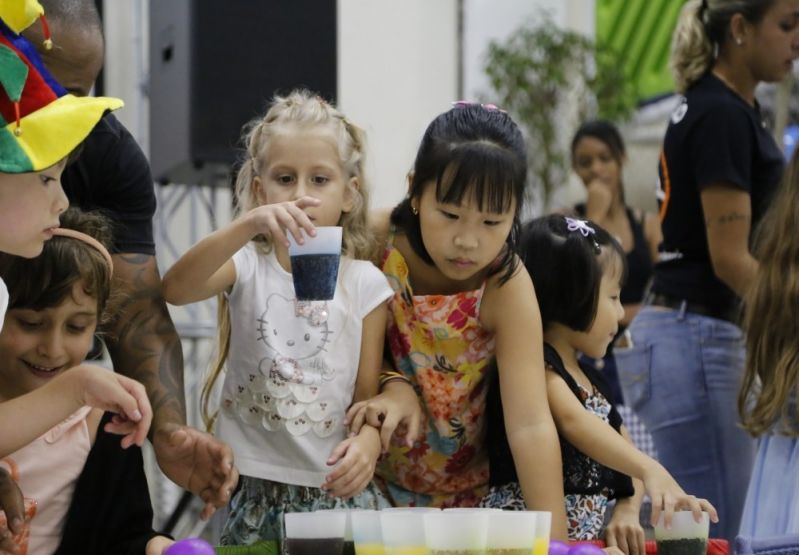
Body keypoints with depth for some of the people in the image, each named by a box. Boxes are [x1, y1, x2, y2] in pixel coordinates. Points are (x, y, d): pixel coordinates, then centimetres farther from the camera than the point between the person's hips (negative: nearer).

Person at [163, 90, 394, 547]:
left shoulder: (363, 282, 3)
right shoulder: (248, 268, 1)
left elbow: (369, 392, 2)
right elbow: (175, 288, -21)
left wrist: (367, 442, -21)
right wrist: (249, 226, -35)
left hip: (338, 487, 0)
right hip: (254, 489, 0)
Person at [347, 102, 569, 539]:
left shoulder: (505, 288, -23)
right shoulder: (375, 243, -19)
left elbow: (531, 424, -29)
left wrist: (554, 538, -37)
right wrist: (395, 385, -24)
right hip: (371, 472, 1)